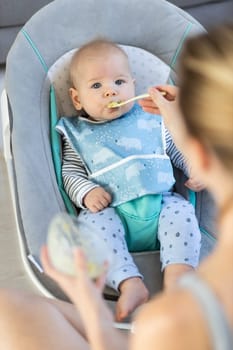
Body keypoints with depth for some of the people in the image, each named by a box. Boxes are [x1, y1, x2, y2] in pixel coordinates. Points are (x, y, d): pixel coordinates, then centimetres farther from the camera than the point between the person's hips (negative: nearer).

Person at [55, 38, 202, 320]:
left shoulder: (151, 120, 15)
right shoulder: (76, 134, 13)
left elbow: (181, 150, 21)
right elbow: (71, 173, 7)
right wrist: (86, 192, -13)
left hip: (161, 203, 2)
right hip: (112, 212, -1)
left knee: (182, 212, -25)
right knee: (93, 224, -30)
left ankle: (178, 275, -37)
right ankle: (130, 284, -39)